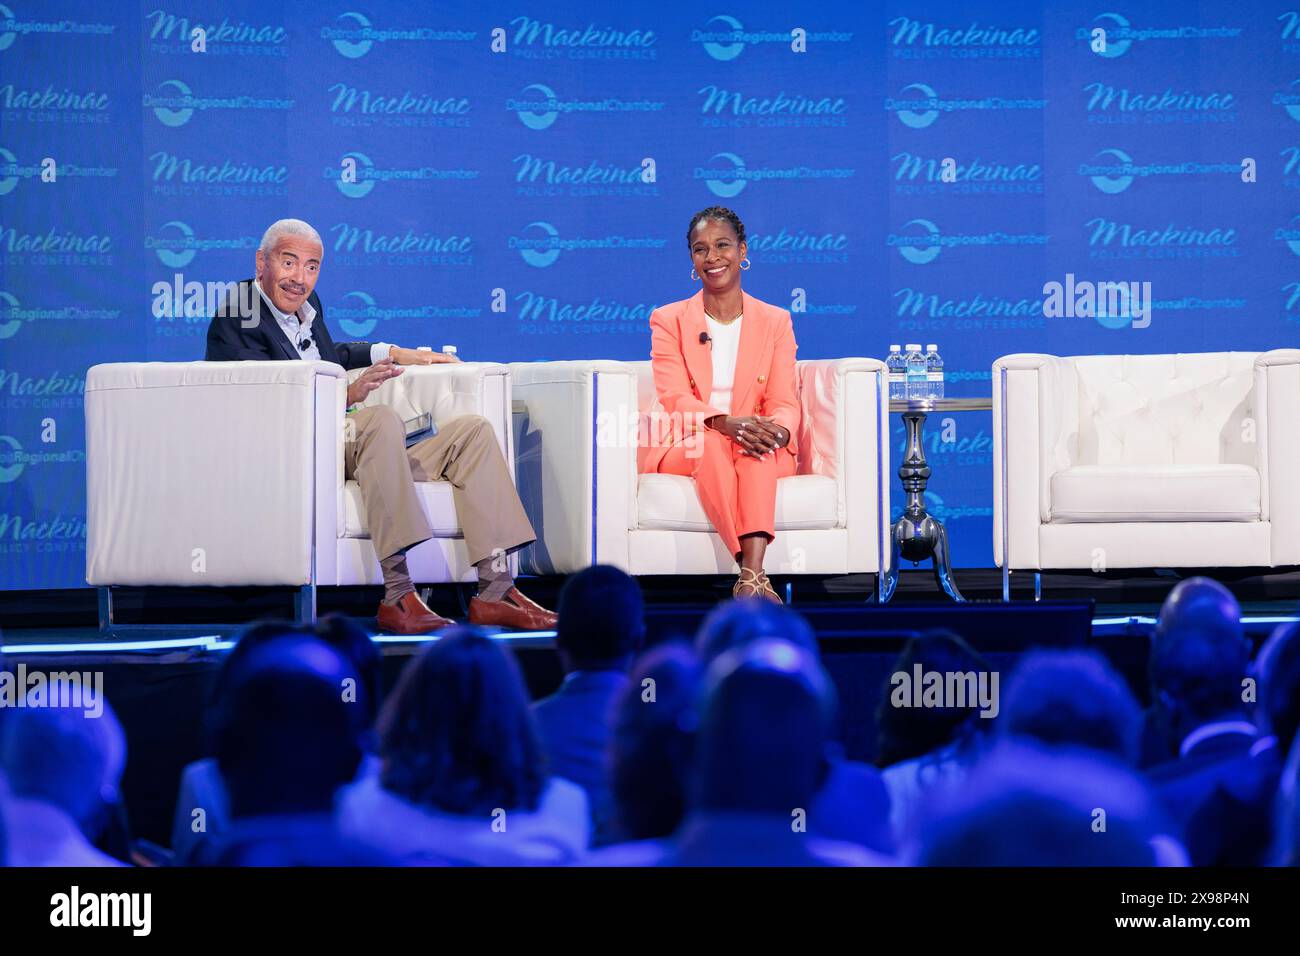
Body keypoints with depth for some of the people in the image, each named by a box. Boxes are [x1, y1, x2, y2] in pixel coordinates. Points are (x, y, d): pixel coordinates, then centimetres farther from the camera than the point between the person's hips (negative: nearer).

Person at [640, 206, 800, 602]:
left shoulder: (776, 321, 12)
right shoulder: (669, 320, 8)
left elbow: (784, 402, 1)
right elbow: (674, 397, -8)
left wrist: (778, 430, -26)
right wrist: (723, 423, -30)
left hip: (761, 454, 1)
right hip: (683, 447, -1)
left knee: (761, 441, -36)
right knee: (712, 443, -37)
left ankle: (750, 578, -55)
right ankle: (755, 577, -50)